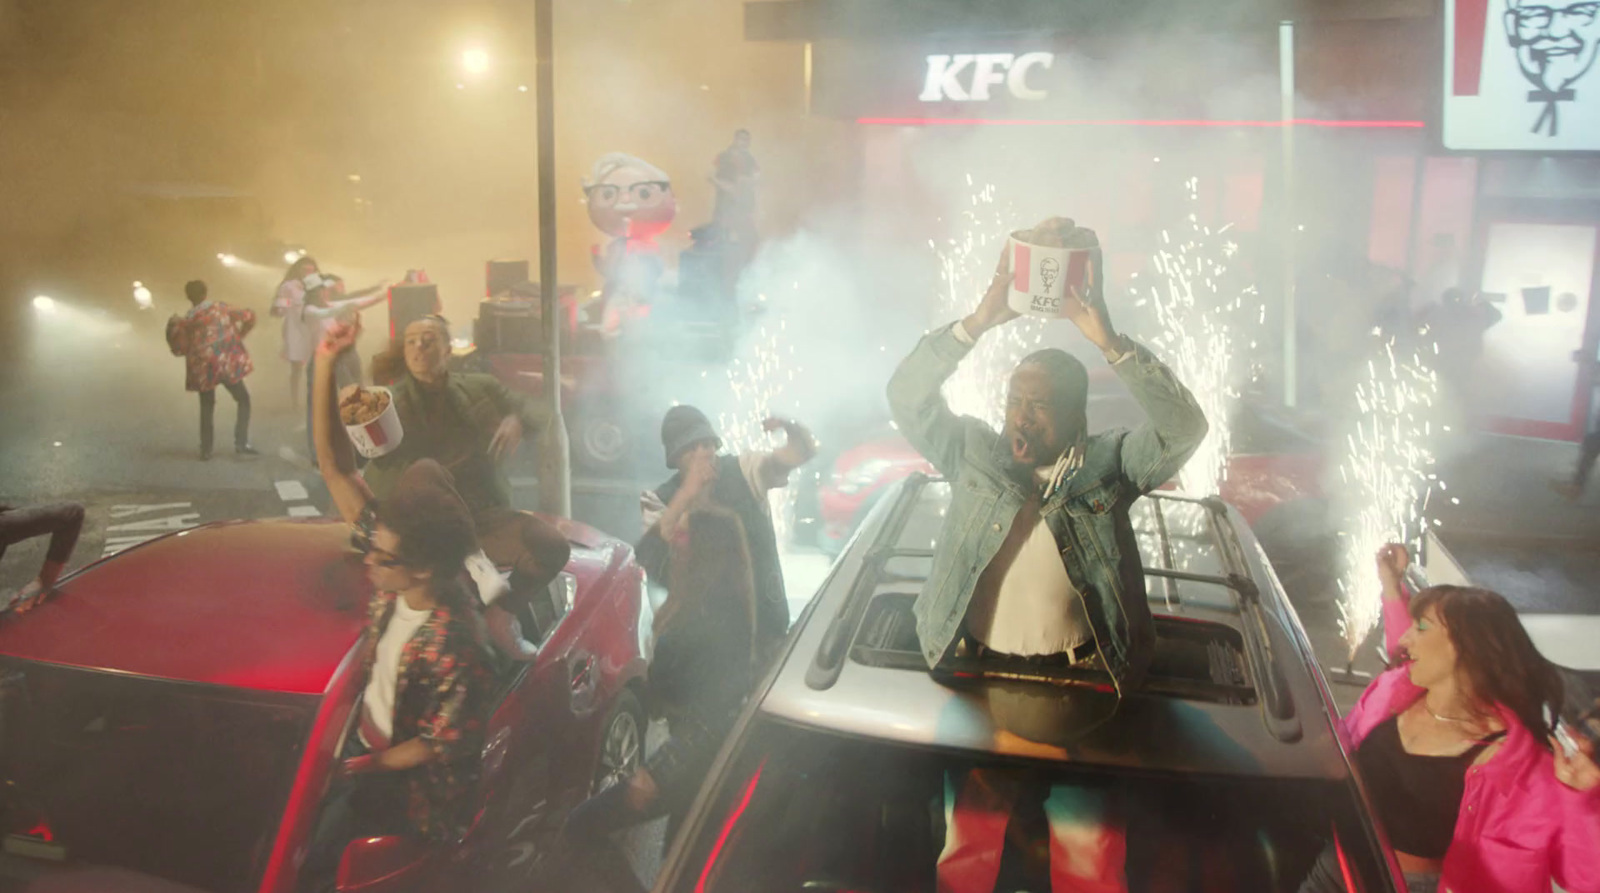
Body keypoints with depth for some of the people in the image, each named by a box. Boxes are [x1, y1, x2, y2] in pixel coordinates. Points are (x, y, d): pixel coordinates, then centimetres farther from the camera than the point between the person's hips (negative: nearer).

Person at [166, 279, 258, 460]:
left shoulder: (186, 320, 0)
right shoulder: (221, 308, 0)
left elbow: (179, 348, 4)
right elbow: (249, 316, 2)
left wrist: (173, 328, 14)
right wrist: (238, 335, 14)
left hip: (203, 368, 2)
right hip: (227, 363, -2)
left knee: (206, 408, 16)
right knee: (243, 399, 10)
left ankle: (206, 450, 15)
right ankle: (241, 443, -2)